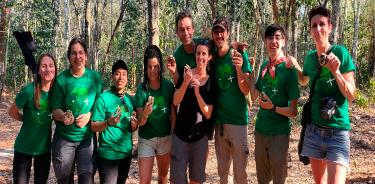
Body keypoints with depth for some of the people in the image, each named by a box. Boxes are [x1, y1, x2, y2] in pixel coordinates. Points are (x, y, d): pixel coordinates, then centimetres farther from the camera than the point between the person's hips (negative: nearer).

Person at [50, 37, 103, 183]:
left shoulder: (95, 77, -2)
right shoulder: (61, 79, -4)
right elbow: (55, 110, -3)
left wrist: (89, 115, -16)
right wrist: (63, 116, -24)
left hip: (87, 137, 0)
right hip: (64, 138, 0)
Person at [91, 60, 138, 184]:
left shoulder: (131, 99, 4)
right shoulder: (103, 98, -11)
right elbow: (94, 127, -11)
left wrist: (134, 125, -10)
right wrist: (108, 122, -29)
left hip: (126, 153, 6)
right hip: (108, 154, -5)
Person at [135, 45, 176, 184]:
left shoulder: (168, 86, -9)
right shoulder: (141, 88, -12)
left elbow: (173, 114, -3)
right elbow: (140, 122, -13)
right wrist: (145, 114, -34)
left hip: (165, 138, 2)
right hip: (146, 139, -1)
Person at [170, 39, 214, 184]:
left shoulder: (211, 82, -3)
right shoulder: (186, 73, -3)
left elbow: (208, 114, -9)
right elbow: (175, 101, -12)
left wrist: (197, 92, -22)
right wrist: (186, 81, -26)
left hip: (200, 136, 1)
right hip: (180, 134, -1)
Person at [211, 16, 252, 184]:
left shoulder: (240, 55, -7)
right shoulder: (213, 58, 6)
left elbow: (245, 91, -12)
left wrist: (239, 68, -28)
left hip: (238, 120, -4)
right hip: (219, 121, 4)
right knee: (222, 169, 13)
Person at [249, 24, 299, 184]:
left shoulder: (288, 69, -13)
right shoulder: (264, 66, 4)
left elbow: (293, 111, -12)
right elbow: (254, 95, 10)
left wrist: (274, 107, -27)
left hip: (279, 132, -5)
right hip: (260, 129, 5)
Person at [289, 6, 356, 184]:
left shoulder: (340, 53, -9)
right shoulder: (310, 57, 4)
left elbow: (351, 96, -11)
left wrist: (336, 72, -26)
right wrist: (294, 64, 9)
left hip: (337, 131, -5)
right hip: (314, 130, 5)